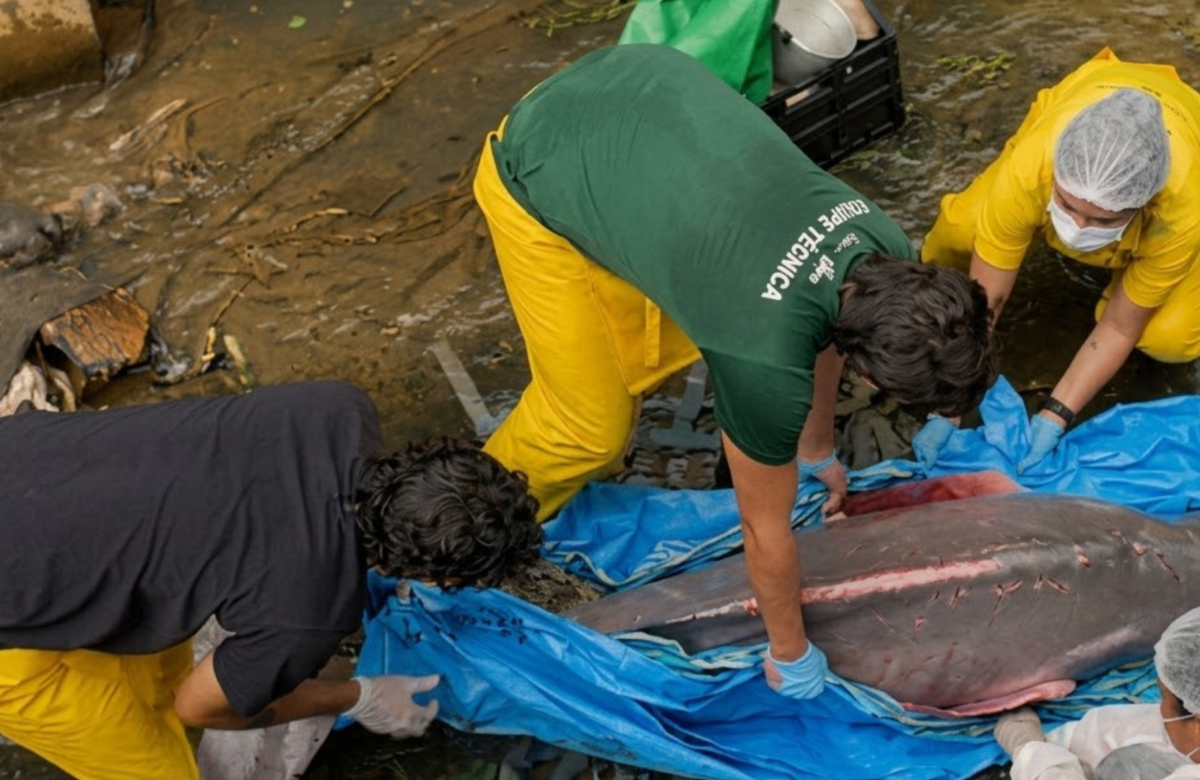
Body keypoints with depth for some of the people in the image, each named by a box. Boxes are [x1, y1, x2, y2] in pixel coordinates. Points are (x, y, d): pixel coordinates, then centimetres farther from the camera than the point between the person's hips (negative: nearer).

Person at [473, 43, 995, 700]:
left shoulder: (885, 249, -13)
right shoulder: (768, 361, -32)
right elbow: (766, 530, -15)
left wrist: (816, 451, 28)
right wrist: (790, 657, 3)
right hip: (537, 173, -7)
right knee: (590, 421, -2)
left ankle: (595, 465, 32)